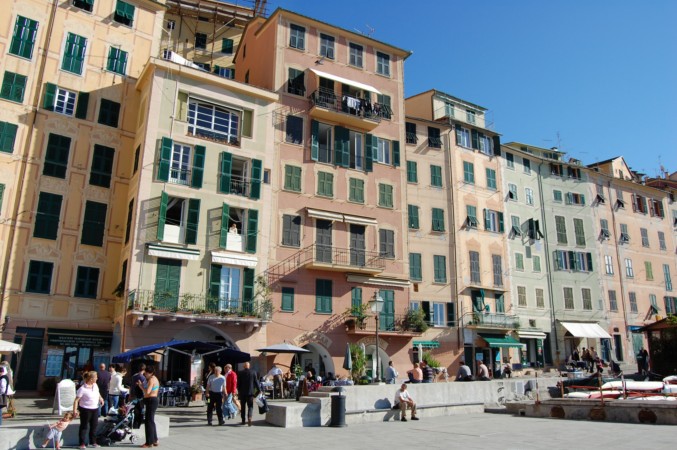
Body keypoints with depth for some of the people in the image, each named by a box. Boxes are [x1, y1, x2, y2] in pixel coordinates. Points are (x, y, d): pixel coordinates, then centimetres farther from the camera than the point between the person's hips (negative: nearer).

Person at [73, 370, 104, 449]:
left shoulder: (95, 385, 0)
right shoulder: (82, 389, -21)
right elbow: (76, 400, -20)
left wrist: (100, 398, 12)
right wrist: (75, 410, -24)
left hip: (95, 408, 7)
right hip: (85, 409, -7)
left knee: (94, 426, 15)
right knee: (84, 426, 5)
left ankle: (93, 442, 28)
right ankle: (82, 443, 16)